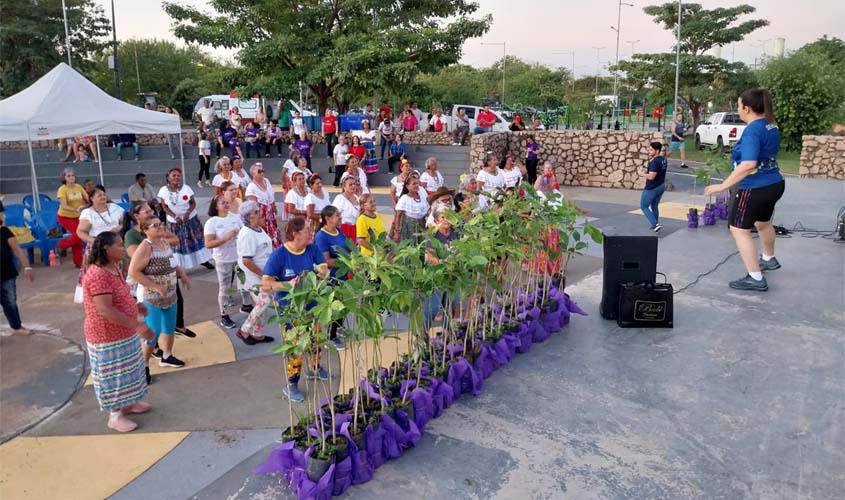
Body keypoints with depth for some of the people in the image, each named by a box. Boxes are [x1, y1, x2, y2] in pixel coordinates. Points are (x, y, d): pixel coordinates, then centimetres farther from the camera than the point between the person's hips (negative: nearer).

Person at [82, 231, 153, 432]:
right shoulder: (98, 275, -28)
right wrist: (137, 325, -33)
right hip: (107, 336, -9)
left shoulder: (114, 267, 3)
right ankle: (115, 416, 18)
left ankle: (127, 403, 39)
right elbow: (105, 311, -33)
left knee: (125, 371, 22)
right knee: (113, 375, 4)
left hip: (124, 332, 10)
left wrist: (135, 306, 10)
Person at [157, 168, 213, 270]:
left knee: (197, 239, 8)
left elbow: (193, 203, -5)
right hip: (174, 222, -1)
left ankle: (203, 260, 23)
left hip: (190, 219, 1)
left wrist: (188, 213, -23)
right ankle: (178, 265, 13)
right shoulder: (163, 190, -10)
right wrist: (175, 216, -19)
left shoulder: (186, 188, -10)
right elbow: (164, 207, -5)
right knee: (177, 244, 6)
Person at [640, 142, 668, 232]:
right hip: (661, 186, 9)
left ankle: (655, 224, -5)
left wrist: (644, 174, -10)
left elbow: (651, 177, -30)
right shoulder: (663, 159, 5)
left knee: (644, 206, 5)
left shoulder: (654, 162, -25)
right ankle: (655, 225, 28)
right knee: (654, 206, 22)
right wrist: (651, 159, 5)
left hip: (651, 188, -9)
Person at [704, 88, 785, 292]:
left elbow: (749, 164, -33)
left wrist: (723, 185, -29)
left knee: (739, 230, 1)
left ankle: (755, 279, 2)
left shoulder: (753, 130, -23)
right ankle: (769, 259, 53)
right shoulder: (772, 125, 6)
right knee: (763, 222, 30)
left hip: (755, 189, -10)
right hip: (774, 184, 10)